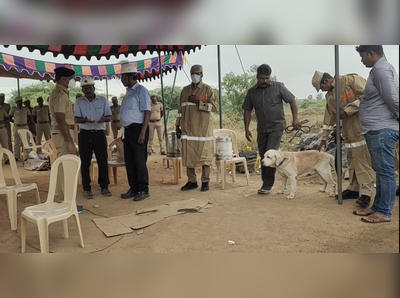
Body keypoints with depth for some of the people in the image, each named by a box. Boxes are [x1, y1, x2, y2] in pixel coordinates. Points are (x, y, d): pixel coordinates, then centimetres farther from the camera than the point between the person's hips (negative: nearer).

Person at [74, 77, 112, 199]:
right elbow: (76, 119, -1)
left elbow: (109, 117, 4)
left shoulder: (103, 100, 6)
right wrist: (84, 120, -24)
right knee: (85, 162, 2)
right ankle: (86, 188, 11)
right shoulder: (79, 102, 5)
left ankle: (104, 187, 12)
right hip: (85, 134, 0)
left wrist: (104, 118, -20)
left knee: (103, 161, 1)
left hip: (99, 133, 0)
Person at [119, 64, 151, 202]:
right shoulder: (129, 92, 17)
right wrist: (124, 131, 17)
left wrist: (143, 132, -21)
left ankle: (143, 190, 7)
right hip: (128, 130, 9)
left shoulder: (141, 90, -9)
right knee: (129, 161, 11)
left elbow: (147, 112, -15)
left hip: (137, 129, -9)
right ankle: (133, 189, 22)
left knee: (139, 161, -3)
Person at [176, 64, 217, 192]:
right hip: (188, 128, 4)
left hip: (203, 128, -4)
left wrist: (198, 102, -15)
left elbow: (214, 107, -6)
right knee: (188, 155, 3)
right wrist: (178, 125, 12)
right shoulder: (185, 90, 16)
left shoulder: (208, 89, 3)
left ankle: (205, 182, 8)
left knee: (204, 155, -1)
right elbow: (181, 109, 17)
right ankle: (192, 181, 13)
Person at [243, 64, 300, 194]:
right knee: (263, 156, 9)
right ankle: (266, 183, 21)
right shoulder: (252, 92, 3)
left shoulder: (278, 87, -5)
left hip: (276, 126, -4)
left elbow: (292, 100, -1)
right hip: (262, 128, 4)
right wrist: (247, 129, 0)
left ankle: (268, 185, -5)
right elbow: (247, 111, 6)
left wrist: (295, 118, -10)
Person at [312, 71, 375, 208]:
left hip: (363, 126, -7)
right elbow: (329, 118, 19)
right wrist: (324, 138, 19)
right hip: (348, 131, 8)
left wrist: (348, 110, -15)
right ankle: (354, 188, 20)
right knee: (352, 160, 11)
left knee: (364, 158, -8)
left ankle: (365, 193, -5)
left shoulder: (351, 79, -7)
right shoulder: (329, 96, 15)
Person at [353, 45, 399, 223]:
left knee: (385, 171, -4)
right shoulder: (381, 69, 20)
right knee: (381, 170, 14)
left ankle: (384, 212, 3)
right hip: (378, 129, 11)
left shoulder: (380, 69, -12)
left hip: (381, 129, -11)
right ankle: (377, 207, 23)